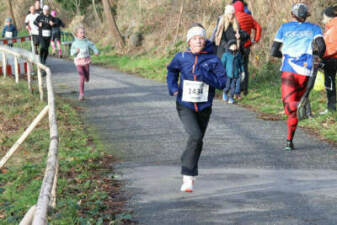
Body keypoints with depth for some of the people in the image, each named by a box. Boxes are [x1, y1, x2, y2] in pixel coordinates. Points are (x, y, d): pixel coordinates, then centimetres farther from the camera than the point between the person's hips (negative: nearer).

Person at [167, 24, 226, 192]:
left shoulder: (213, 60, -8)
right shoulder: (181, 58, -3)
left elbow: (221, 82, -14)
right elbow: (172, 70, 18)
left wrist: (202, 74, -23)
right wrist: (172, 87, 3)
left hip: (204, 107, 2)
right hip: (185, 106, -2)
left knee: (198, 141, 14)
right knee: (195, 136, -22)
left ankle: (189, 173, 37)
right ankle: (188, 177, -14)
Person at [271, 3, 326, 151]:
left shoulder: (284, 28, 13)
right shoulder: (314, 28, 12)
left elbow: (274, 52, 9)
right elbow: (321, 47, -6)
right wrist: (315, 58, 14)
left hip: (288, 71, -1)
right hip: (305, 72, 1)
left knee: (290, 107, -7)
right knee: (295, 104, 16)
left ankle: (299, 106, -41)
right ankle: (289, 141, 18)